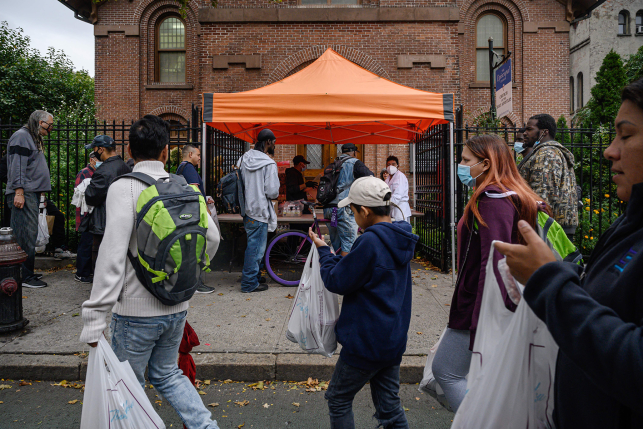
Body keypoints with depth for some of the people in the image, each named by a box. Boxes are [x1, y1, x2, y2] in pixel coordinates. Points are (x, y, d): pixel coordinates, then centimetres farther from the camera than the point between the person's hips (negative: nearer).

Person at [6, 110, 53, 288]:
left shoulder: (33, 138, 23)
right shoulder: (22, 136, -7)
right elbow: (17, 167, -15)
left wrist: (39, 193, 24)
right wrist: (19, 192, -20)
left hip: (32, 194, 10)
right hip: (23, 194, -10)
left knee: (29, 236, 11)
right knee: (26, 236, -9)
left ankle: (27, 275, 16)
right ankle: (25, 277, -5)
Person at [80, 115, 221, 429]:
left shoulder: (123, 188, -14)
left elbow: (113, 255, -21)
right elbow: (212, 237, 6)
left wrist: (95, 318, -19)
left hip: (136, 312, -5)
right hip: (177, 308, 5)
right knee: (167, 374, 24)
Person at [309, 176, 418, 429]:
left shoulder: (370, 241, -24)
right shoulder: (398, 238, 4)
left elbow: (336, 282, -16)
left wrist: (323, 251, -2)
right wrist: (334, 257, 9)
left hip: (367, 341, -8)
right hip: (394, 339, 9)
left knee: (338, 399, 12)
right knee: (389, 406, 18)